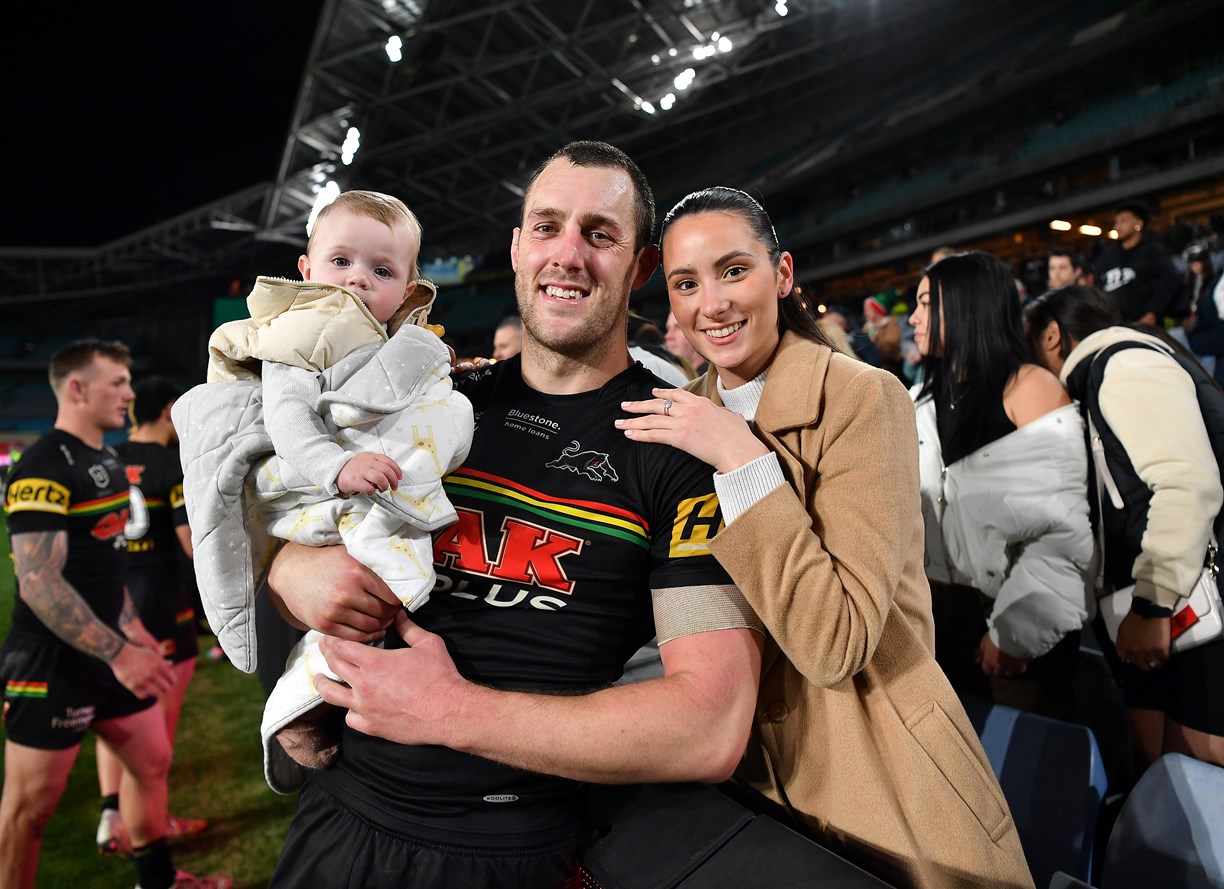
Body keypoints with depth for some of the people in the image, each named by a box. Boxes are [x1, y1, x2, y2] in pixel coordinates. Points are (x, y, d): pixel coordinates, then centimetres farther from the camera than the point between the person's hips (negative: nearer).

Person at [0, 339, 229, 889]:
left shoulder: (106, 460, 10)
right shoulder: (45, 467, -19)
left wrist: (130, 627, 19)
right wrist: (118, 653, -27)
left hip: (107, 652, 9)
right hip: (52, 662, -9)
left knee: (153, 761, 18)